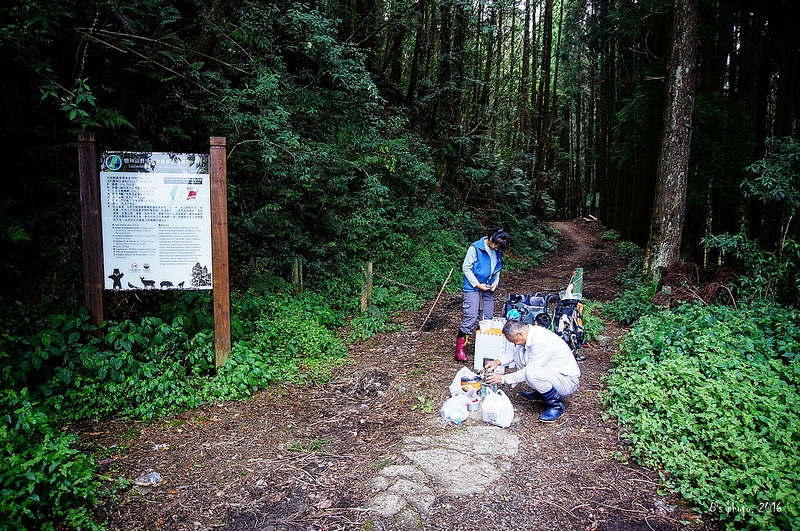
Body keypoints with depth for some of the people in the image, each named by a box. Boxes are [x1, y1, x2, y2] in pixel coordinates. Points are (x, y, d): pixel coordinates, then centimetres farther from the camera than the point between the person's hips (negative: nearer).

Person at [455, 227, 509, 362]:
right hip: (472, 288, -6)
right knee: (471, 317, -11)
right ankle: (460, 348, -3)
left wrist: (495, 282, 1)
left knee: (488, 319, 9)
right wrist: (478, 284, -15)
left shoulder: (498, 251, 5)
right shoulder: (475, 248, -14)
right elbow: (466, 267, -11)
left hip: (488, 289, 6)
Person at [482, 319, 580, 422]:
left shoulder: (541, 341, -29)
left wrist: (503, 379, -17)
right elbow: (513, 353, 16)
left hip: (568, 381, -9)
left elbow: (529, 371, -24)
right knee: (519, 352, 2)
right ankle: (540, 393, 13)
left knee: (532, 373, -34)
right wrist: (498, 362, 0)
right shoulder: (529, 332, -2)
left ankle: (557, 404, -9)